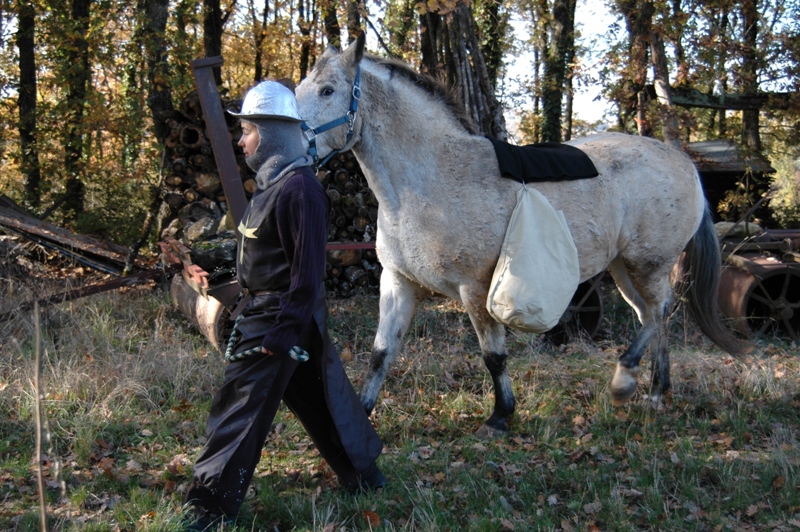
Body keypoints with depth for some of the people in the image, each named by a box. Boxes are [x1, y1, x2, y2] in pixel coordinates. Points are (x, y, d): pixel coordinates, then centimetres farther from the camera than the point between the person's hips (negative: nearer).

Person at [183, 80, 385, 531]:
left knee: (238, 412, -3)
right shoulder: (274, 182, 10)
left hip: (278, 319, -10)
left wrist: (281, 332, -21)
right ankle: (363, 474, 32)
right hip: (264, 311, 10)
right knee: (320, 398, 18)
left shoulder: (298, 188, -20)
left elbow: (307, 270, -22)